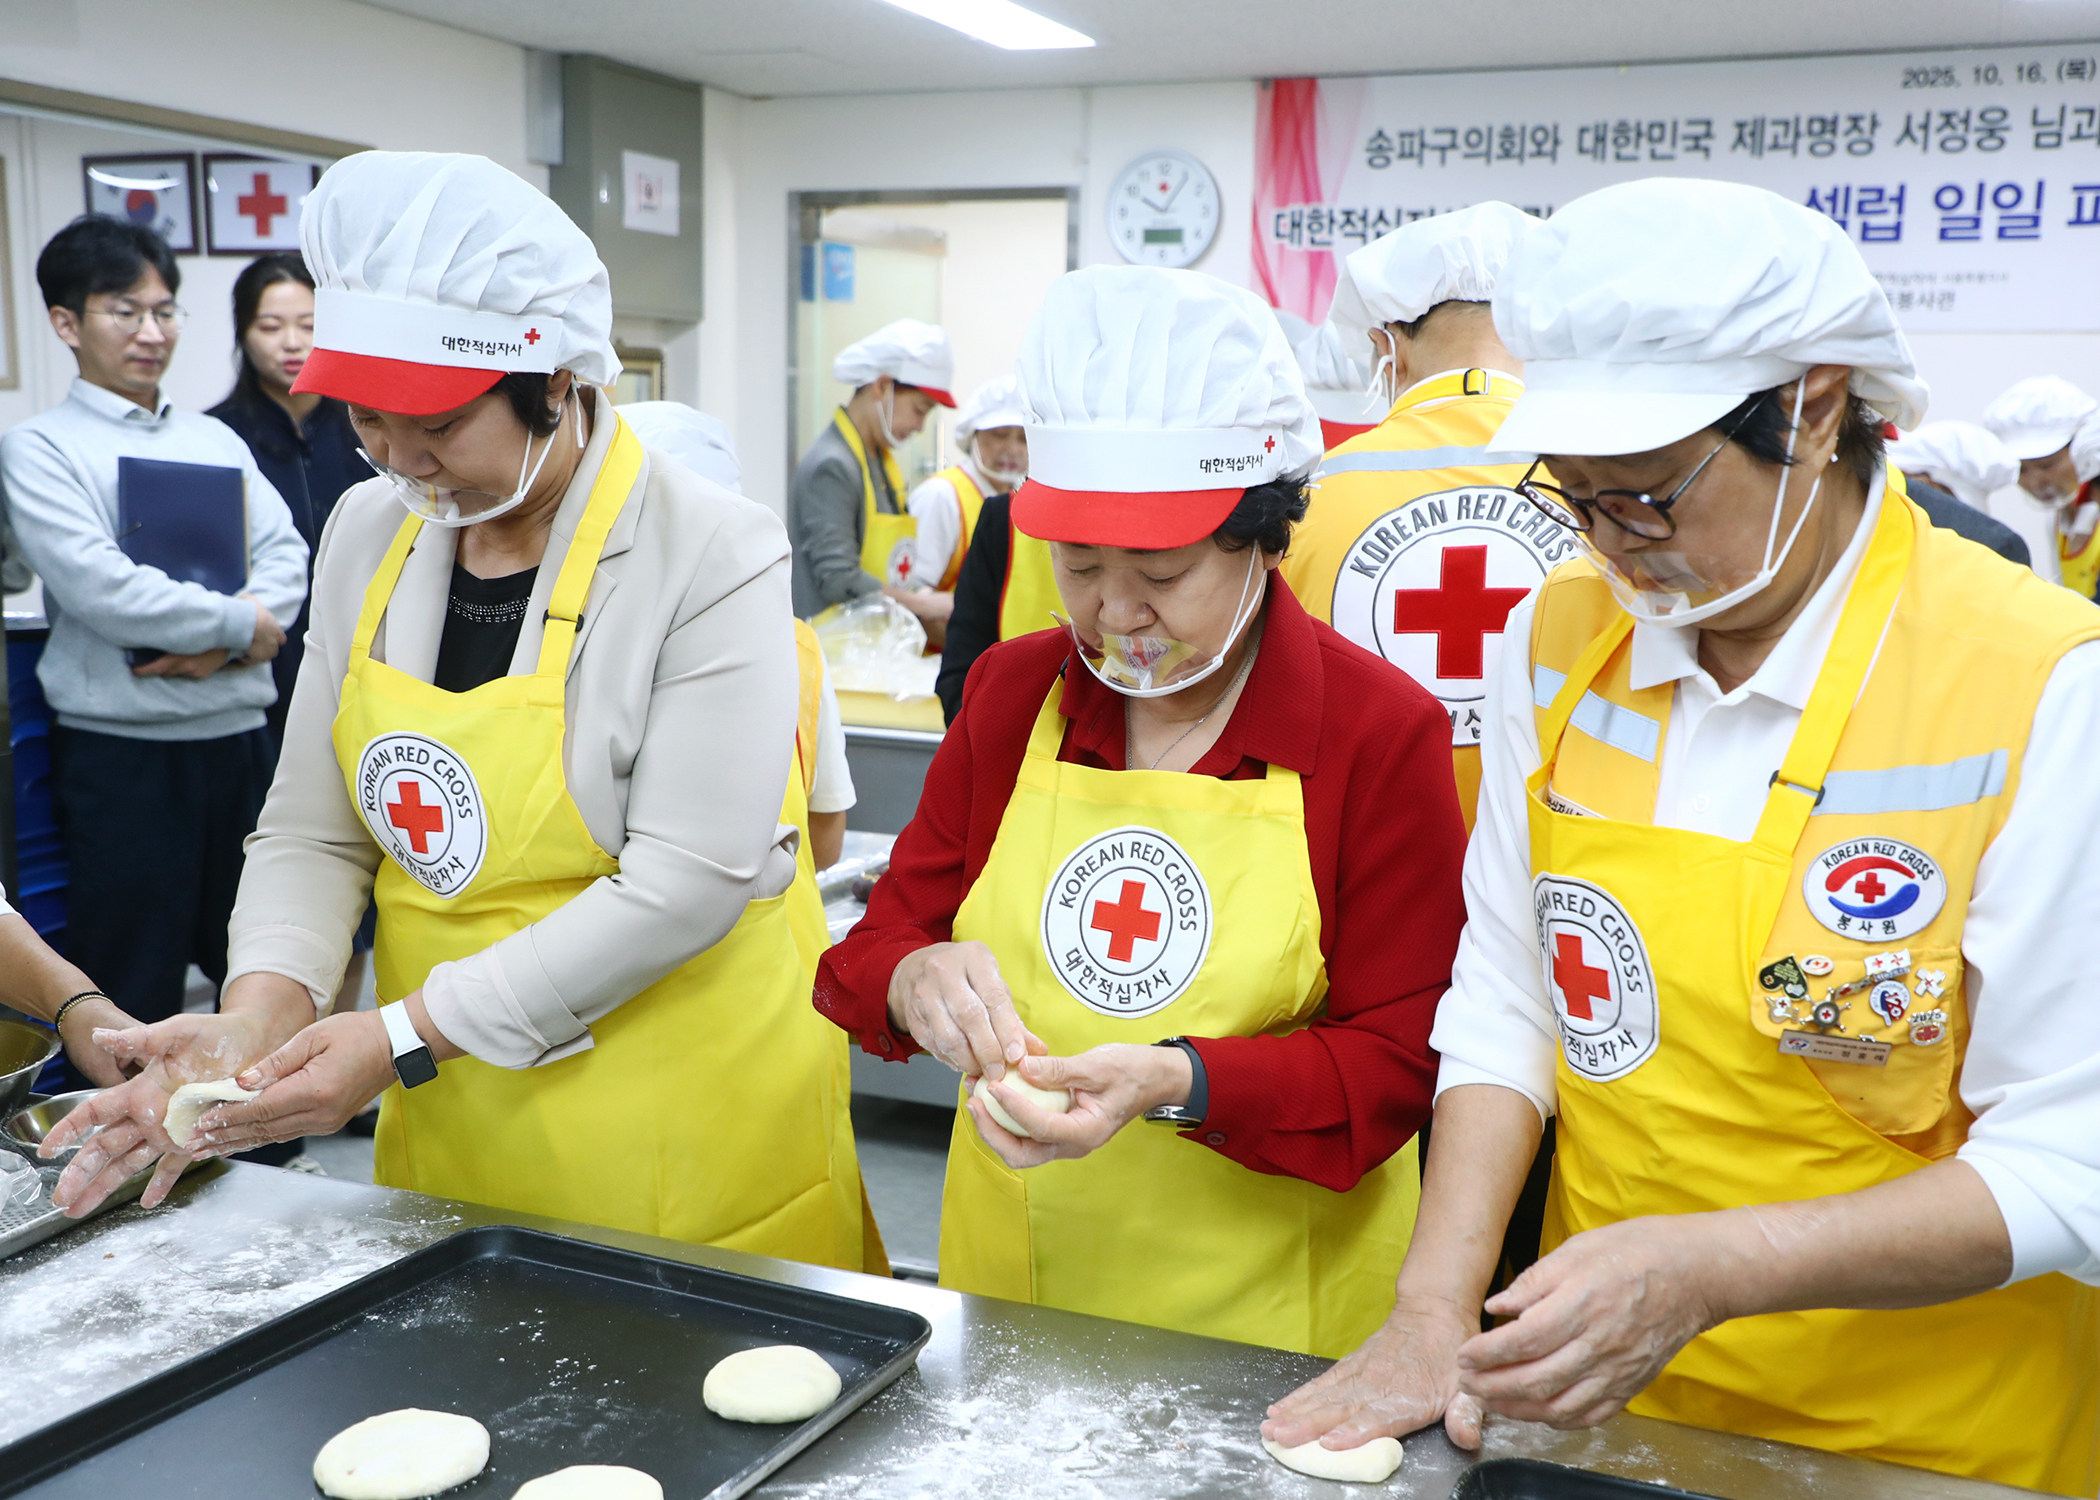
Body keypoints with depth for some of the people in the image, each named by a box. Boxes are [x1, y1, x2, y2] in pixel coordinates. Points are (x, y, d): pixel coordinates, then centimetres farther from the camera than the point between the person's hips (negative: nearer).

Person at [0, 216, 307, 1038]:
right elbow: (98, 587, -15)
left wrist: (223, 648, -14)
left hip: (237, 732, 5)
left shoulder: (214, 439, 13)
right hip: (120, 747, -5)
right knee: (132, 989, 3)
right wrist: (240, 622, -9)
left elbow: (286, 554, 3)